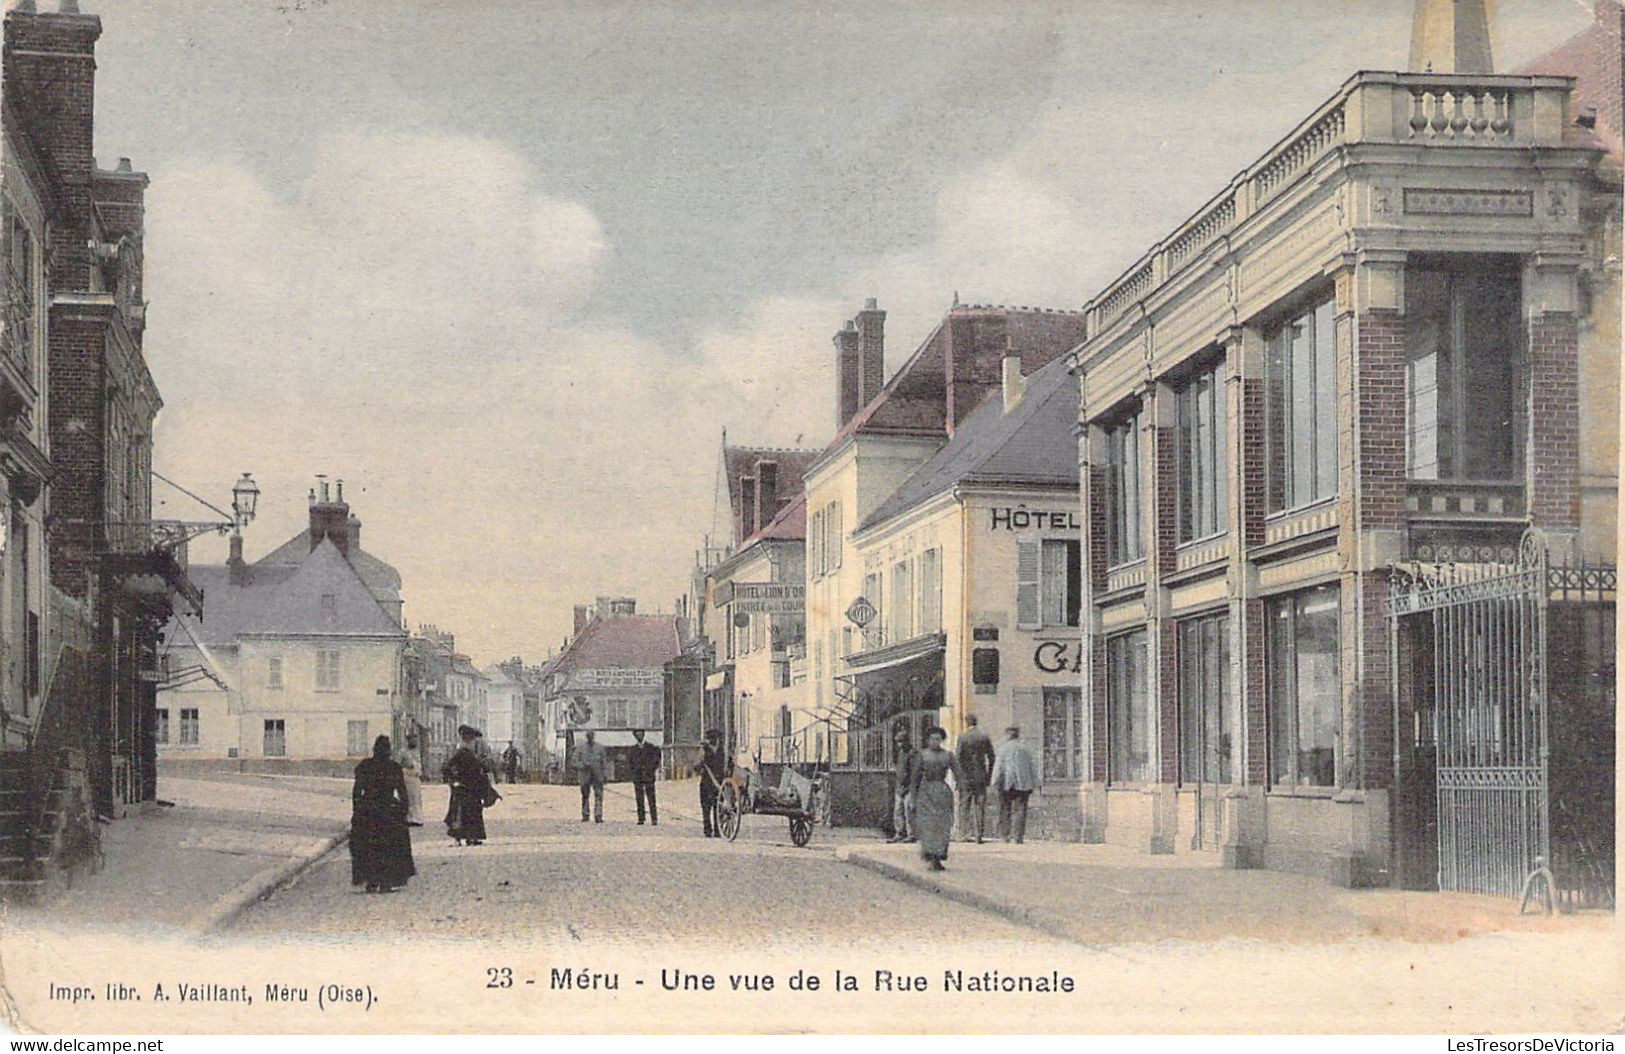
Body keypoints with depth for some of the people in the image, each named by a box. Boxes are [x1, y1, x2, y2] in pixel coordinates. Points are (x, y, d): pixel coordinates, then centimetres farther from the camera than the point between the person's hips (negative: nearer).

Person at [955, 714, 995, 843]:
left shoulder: (963, 737, -7)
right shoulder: (985, 736, 4)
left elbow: (958, 758, -9)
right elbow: (991, 757, 6)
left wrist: (956, 778, -4)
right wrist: (989, 775, 13)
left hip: (966, 776, -3)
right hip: (981, 776, 3)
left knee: (964, 805, 5)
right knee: (980, 806, 5)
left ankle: (965, 833, 0)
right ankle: (979, 834, 2)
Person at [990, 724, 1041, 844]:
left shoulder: (1003, 748, -2)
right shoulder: (1025, 748, 9)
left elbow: (999, 766, -8)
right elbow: (1033, 766, 10)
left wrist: (995, 782, -5)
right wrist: (1033, 784, 14)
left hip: (1007, 784, -2)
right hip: (1023, 784, 2)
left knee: (1005, 809, 7)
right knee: (1020, 809, 2)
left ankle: (1005, 834, 3)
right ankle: (1018, 836, -4)